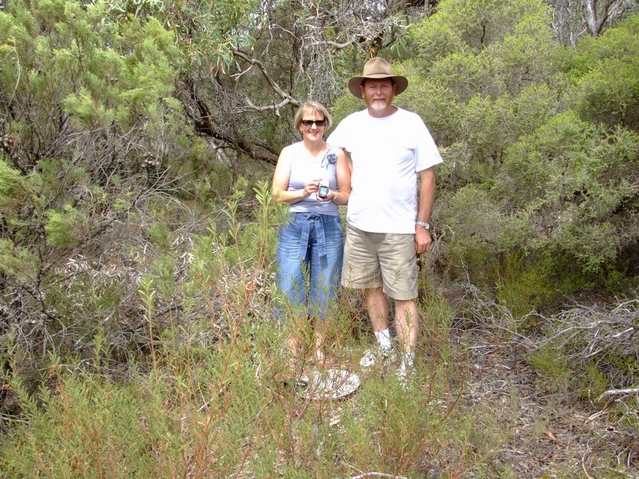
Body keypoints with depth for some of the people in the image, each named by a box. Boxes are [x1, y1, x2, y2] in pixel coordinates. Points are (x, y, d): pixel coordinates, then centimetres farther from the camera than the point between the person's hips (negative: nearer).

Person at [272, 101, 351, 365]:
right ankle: (293, 351, 13)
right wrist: (304, 192, -17)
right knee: (290, 290, 0)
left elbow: (348, 195, 5)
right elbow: (277, 194, 0)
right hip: (294, 226, 0)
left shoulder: (337, 154, 4)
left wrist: (331, 195, -17)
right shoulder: (289, 153, 4)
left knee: (324, 292, 6)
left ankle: (319, 348, 21)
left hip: (328, 227, 0)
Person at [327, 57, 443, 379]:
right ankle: (384, 349, 33)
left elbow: (427, 176, -4)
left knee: (404, 297, -1)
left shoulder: (411, 123, -4)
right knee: (371, 289, 15)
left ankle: (407, 365, 8)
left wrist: (422, 226, -8)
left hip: (399, 229, -4)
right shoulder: (351, 124, 5)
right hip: (359, 225, 4)